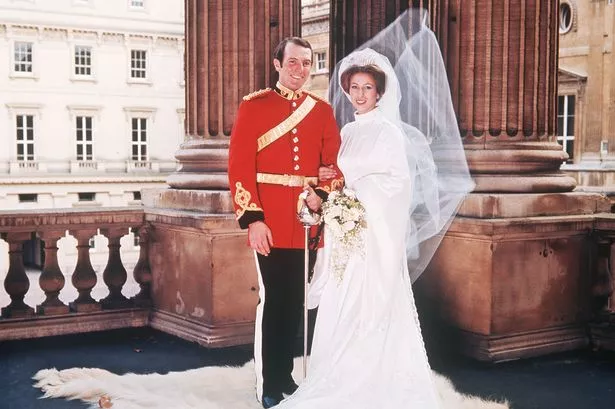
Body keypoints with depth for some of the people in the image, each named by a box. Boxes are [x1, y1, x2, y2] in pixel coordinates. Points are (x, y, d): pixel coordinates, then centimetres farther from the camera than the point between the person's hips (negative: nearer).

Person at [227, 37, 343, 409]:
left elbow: (334, 163, 10)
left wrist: (322, 195, -10)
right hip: (270, 222, -4)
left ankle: (286, 374, 26)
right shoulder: (253, 106, -1)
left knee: (296, 301, 11)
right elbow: (239, 166, -6)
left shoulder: (323, 110, 11)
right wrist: (252, 218, -14)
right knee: (273, 300, 0)